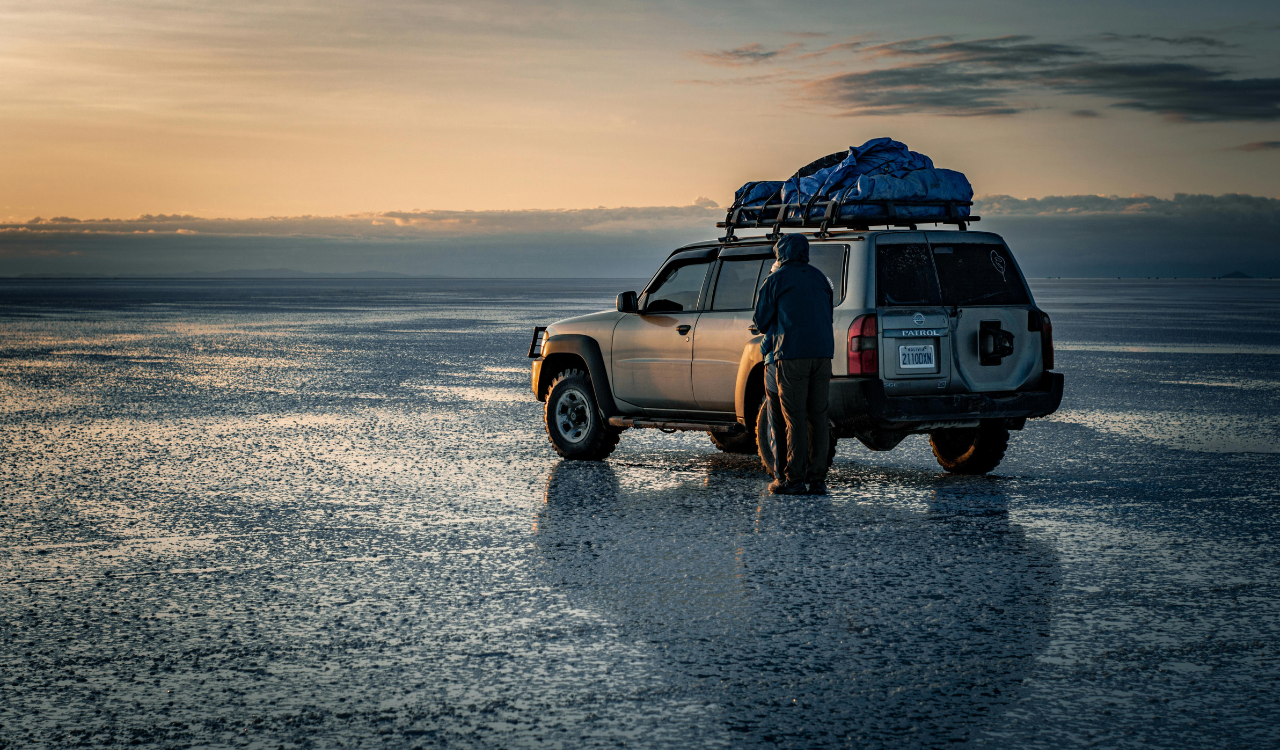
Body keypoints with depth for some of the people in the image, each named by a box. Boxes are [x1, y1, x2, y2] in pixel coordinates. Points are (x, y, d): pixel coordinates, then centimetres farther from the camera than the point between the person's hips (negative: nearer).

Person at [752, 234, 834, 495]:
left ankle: (794, 479, -5)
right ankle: (817, 479, 4)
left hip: (792, 355, -5)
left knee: (795, 419, -5)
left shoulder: (776, 279, 3)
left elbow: (761, 322, 5)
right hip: (823, 354, 5)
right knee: (818, 418, 6)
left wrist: (771, 328, 28)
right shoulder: (819, 278, 19)